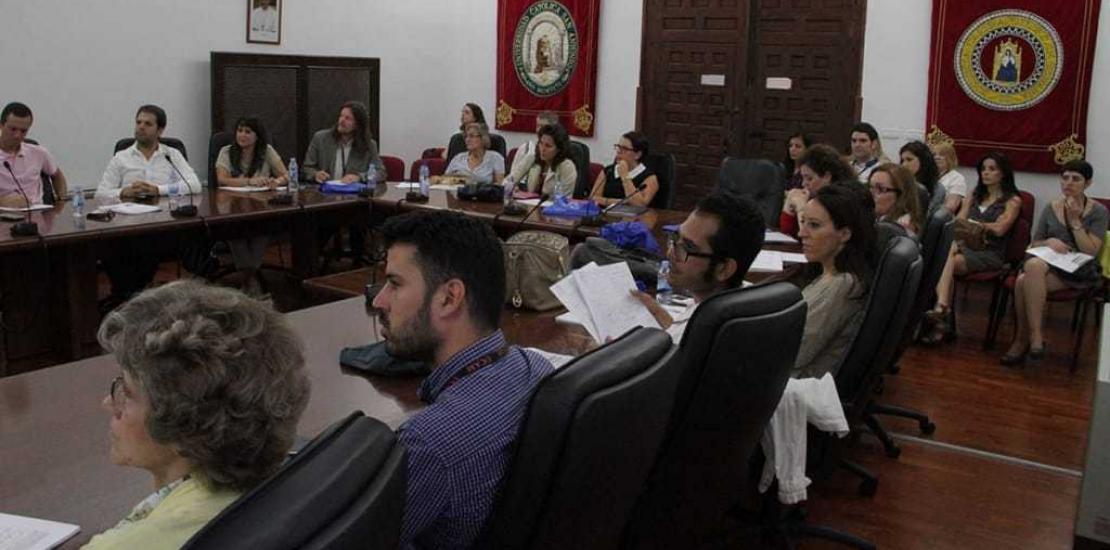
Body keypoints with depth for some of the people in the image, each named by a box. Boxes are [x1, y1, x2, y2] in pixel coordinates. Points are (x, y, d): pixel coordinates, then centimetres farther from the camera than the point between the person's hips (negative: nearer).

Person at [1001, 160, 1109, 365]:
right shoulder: (1051, 208, 14)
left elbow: (1091, 251, -7)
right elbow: (1034, 244, 17)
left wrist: (1075, 220, -10)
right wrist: (1048, 242, -5)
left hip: (1080, 271, -4)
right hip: (1048, 263, 4)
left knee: (1026, 281, -35)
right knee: (1027, 273, -35)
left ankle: (1027, 337, -23)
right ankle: (1032, 337, -21)